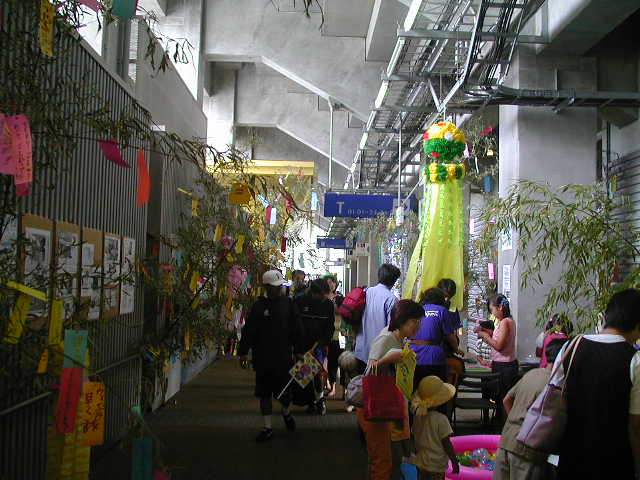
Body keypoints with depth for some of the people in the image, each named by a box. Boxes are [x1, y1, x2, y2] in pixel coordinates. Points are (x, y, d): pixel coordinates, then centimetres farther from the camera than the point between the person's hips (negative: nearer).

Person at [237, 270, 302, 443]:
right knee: (264, 394, 7)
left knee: (285, 391, 3)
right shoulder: (259, 306, -2)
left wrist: (298, 352, 3)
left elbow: (296, 331, 4)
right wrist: (243, 352, -4)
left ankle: (286, 412, 36)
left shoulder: (288, 304, 0)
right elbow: (248, 331, -1)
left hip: (283, 357, 0)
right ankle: (267, 428, 19)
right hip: (263, 359, 1)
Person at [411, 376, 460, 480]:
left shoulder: (417, 416, -2)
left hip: (421, 463, 6)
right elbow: (446, 444, -17)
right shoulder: (441, 419, -21)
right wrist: (455, 462, -7)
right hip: (436, 467, -6)